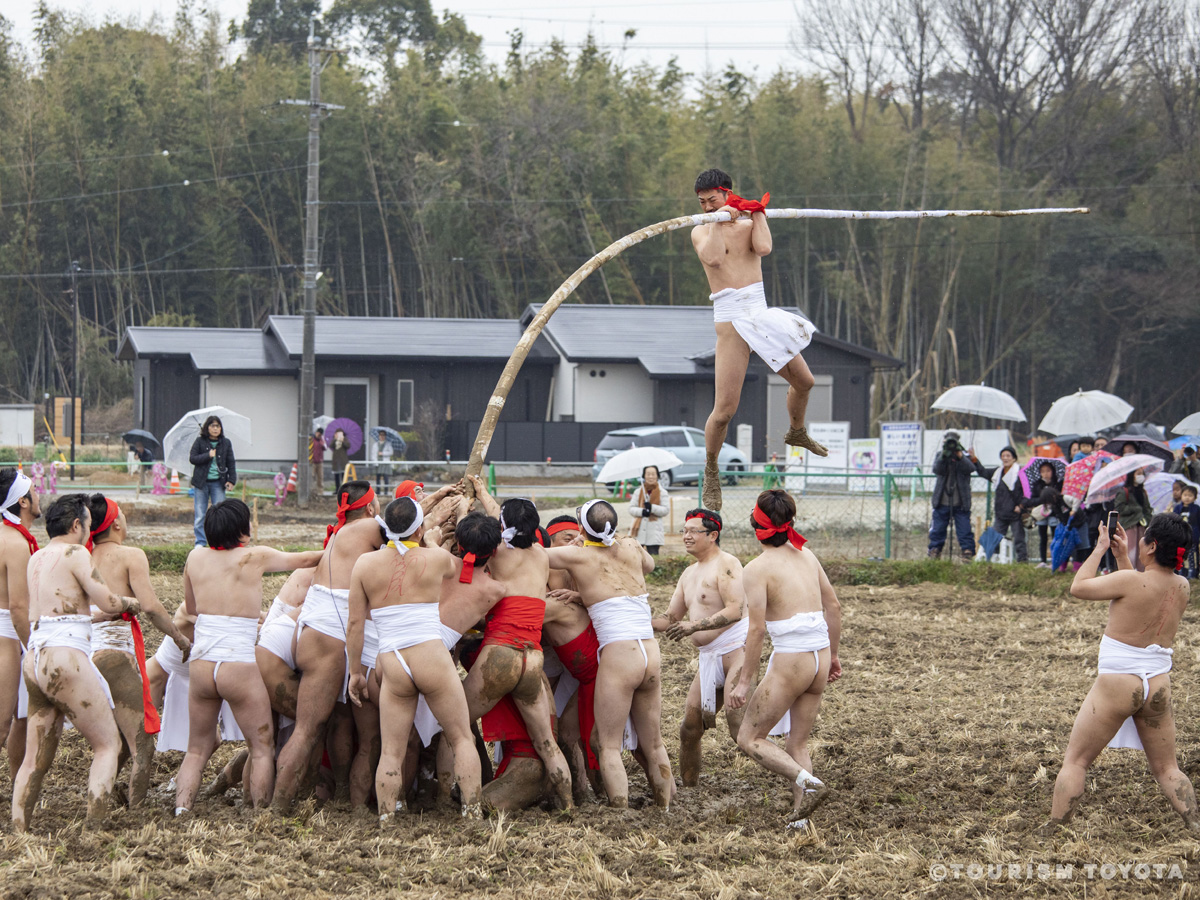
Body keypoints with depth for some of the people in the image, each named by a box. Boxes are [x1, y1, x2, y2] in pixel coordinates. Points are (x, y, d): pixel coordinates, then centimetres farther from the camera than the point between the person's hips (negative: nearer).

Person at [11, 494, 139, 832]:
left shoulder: (37, 558, 17)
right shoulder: (74, 554, -6)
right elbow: (107, 602, -9)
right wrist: (131, 603, 10)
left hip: (34, 661, 8)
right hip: (65, 657, -8)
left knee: (36, 758, 11)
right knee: (108, 744, 0)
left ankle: (18, 832, 7)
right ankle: (94, 828, -10)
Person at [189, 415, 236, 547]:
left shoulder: (226, 443, 8)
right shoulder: (200, 441, 3)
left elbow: (231, 463, 10)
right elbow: (192, 458, -3)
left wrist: (231, 480, 0)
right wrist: (208, 455, -14)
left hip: (218, 483, 1)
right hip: (201, 482, -1)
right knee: (200, 514, 1)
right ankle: (200, 542, 7)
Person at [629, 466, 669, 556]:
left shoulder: (662, 492, 5)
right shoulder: (638, 492, 9)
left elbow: (666, 510, 0)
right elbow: (631, 509, 6)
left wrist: (652, 508, -15)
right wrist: (641, 511, -14)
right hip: (639, 530, 1)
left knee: (653, 555, -5)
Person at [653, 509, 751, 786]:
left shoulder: (726, 565, -9)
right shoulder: (689, 574, 19)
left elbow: (735, 610, -22)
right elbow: (671, 620, 25)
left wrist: (693, 626, -25)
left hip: (736, 649, -9)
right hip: (709, 657, 9)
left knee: (738, 724, -21)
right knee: (690, 726, 5)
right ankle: (688, 787, 14)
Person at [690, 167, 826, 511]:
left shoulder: (748, 222, 11)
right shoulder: (701, 231, 2)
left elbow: (763, 248, -11)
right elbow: (712, 258, -20)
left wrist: (757, 214, -2)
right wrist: (718, 222, -14)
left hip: (760, 313, 5)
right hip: (730, 319, -4)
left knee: (804, 381, 16)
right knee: (725, 408, -11)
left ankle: (797, 432, 45)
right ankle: (711, 471, 7)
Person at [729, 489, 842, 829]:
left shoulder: (758, 569, -9)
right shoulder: (806, 556, 9)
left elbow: (756, 629, -14)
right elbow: (833, 606, 15)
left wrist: (745, 681, -9)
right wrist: (832, 655, 26)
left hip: (791, 660, -7)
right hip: (820, 658, 7)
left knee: (749, 738, 6)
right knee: (797, 742, 17)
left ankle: (806, 781, -13)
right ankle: (799, 815, 9)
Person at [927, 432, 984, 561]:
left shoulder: (965, 456, 1)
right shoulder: (940, 456, 5)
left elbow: (971, 468, -18)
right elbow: (937, 469, -12)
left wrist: (960, 457, -32)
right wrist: (943, 457, -28)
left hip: (961, 502, -2)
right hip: (942, 501, 2)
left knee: (964, 529, -4)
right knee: (938, 528, 6)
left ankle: (968, 551, 1)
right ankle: (935, 551, 16)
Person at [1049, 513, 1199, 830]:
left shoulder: (1131, 581, -20)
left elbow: (1078, 587, -7)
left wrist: (1100, 549, 2)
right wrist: (1122, 557, 17)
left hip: (1117, 684, -5)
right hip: (1158, 685, 5)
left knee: (1075, 761, 6)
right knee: (1166, 769, 16)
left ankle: (1055, 830, 4)